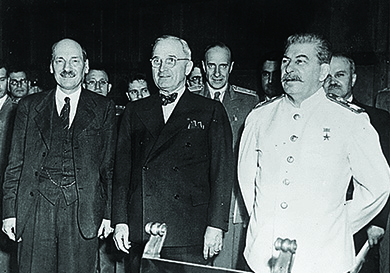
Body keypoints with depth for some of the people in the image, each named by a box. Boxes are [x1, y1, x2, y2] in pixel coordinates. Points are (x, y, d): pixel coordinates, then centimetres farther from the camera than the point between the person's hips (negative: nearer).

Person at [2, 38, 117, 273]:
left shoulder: (103, 108, 8)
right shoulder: (29, 106, 11)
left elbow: (110, 165, 5)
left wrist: (109, 213, -1)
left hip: (82, 209, -1)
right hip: (36, 207, 1)